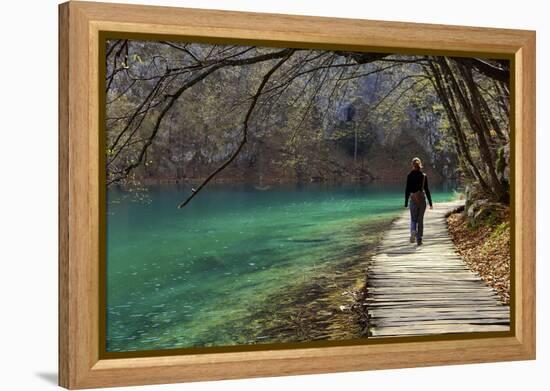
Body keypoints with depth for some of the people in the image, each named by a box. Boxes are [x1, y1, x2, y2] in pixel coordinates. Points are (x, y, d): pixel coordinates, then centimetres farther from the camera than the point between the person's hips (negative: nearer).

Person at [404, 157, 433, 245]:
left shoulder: (410, 175, -5)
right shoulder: (424, 176, -3)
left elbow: (407, 189, -4)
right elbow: (426, 190, -2)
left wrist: (406, 203, 2)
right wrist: (430, 203, 4)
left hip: (413, 199, -1)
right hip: (422, 199, 1)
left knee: (413, 219, 9)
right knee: (420, 220, 9)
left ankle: (413, 231, -21)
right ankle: (419, 239, 8)